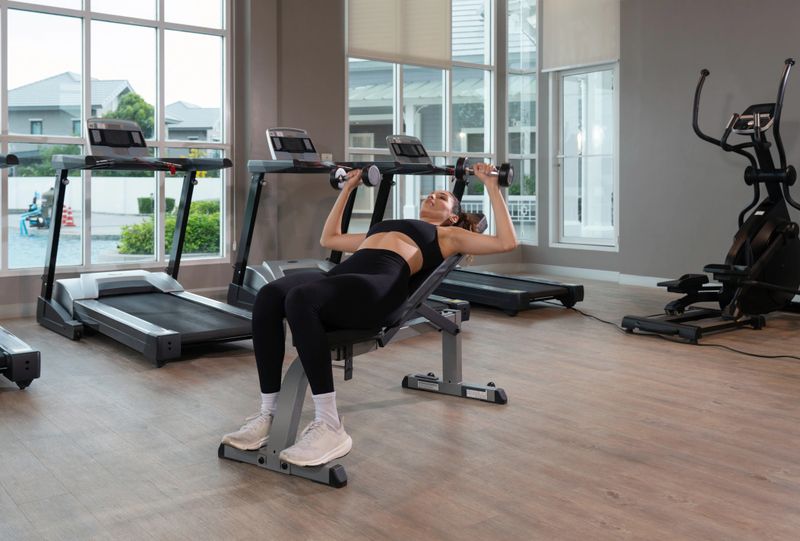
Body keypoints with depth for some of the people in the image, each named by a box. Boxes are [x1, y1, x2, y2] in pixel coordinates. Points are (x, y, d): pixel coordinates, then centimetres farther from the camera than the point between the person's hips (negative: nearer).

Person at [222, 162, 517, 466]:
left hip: (380, 287, -6)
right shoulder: (382, 228, 41)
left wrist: (491, 186, 15)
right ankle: (268, 415, -19)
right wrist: (348, 188, 52)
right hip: (344, 275, 6)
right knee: (269, 296, -26)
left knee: (300, 299, -36)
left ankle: (330, 428, -32)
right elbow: (328, 239, 49)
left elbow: (506, 242, 12)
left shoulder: (448, 235, 25)